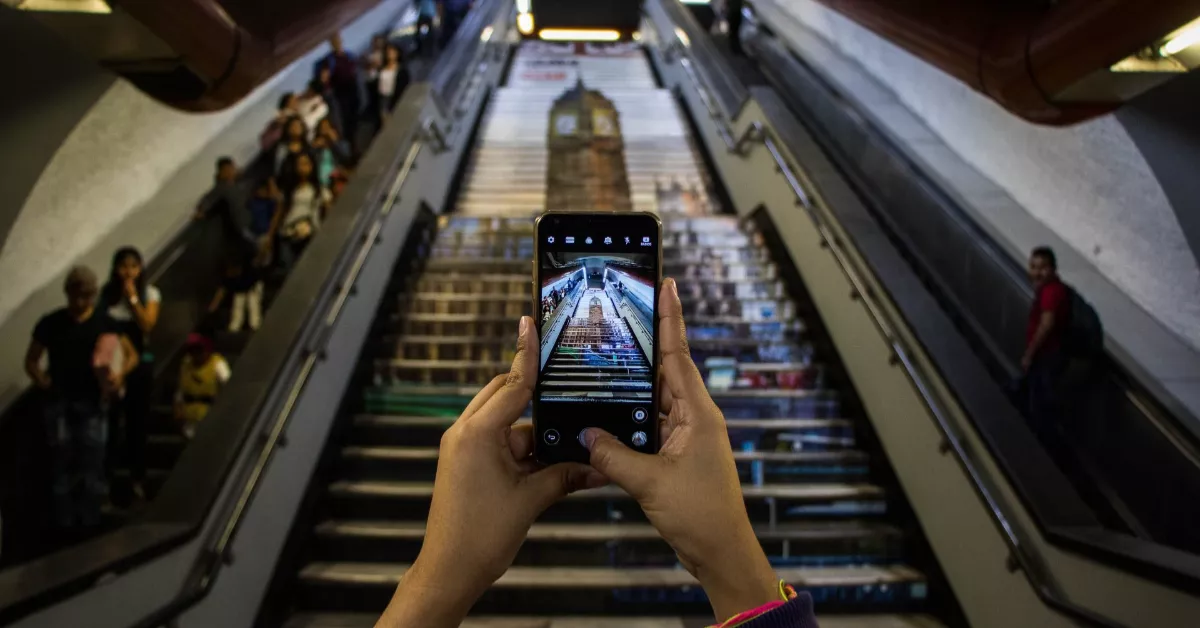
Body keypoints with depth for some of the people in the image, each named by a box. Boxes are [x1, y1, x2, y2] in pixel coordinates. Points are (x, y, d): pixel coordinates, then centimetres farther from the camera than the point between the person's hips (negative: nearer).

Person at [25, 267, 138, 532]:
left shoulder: (104, 323, 0)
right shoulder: (50, 323, 1)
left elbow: (131, 355, 3)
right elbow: (31, 360, 8)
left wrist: (120, 375, -17)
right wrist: (40, 379, -13)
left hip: (93, 402, 0)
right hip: (60, 401, 1)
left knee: (92, 461, 2)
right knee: (62, 460, 5)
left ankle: (90, 520, 14)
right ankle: (65, 520, 16)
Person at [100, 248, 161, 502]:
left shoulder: (150, 293, -4)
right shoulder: (107, 293, 0)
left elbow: (147, 325, -16)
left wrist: (133, 297, -17)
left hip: (139, 362, -1)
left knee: (137, 420, 7)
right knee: (108, 418, 0)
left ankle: (137, 477, 18)